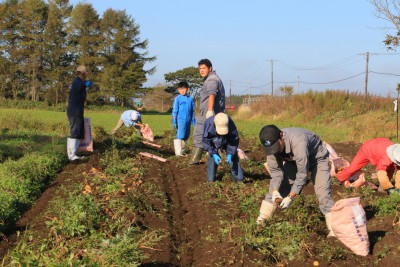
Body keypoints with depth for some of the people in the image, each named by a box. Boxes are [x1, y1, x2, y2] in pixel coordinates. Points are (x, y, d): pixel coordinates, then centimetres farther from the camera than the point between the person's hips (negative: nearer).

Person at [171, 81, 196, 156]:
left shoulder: (190, 99, 8)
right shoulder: (177, 99, -3)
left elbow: (192, 111, 14)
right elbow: (174, 111, -2)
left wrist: (194, 121, 13)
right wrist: (174, 122, -6)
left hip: (188, 121, 5)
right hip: (180, 120, -5)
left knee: (185, 137, 10)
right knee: (179, 136, -8)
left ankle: (182, 151, 21)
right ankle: (178, 152, -7)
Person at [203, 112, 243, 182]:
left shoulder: (231, 125, -36)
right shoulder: (208, 124, -37)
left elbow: (234, 140, -21)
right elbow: (206, 141, -24)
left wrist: (230, 154, -30)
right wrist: (214, 154, -32)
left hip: (227, 142, 1)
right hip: (214, 143, 0)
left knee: (233, 158, -7)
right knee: (212, 159, -13)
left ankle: (238, 178, 5)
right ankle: (211, 178, 5)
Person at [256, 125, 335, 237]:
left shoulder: (298, 142, -43)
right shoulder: (272, 144, -23)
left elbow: (302, 174, -37)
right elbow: (275, 171, -15)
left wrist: (290, 197, -35)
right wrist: (275, 191, -30)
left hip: (316, 157, -6)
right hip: (293, 160, 6)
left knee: (322, 192, -20)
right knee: (275, 186, -2)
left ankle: (333, 231, -18)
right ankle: (261, 220, 8)